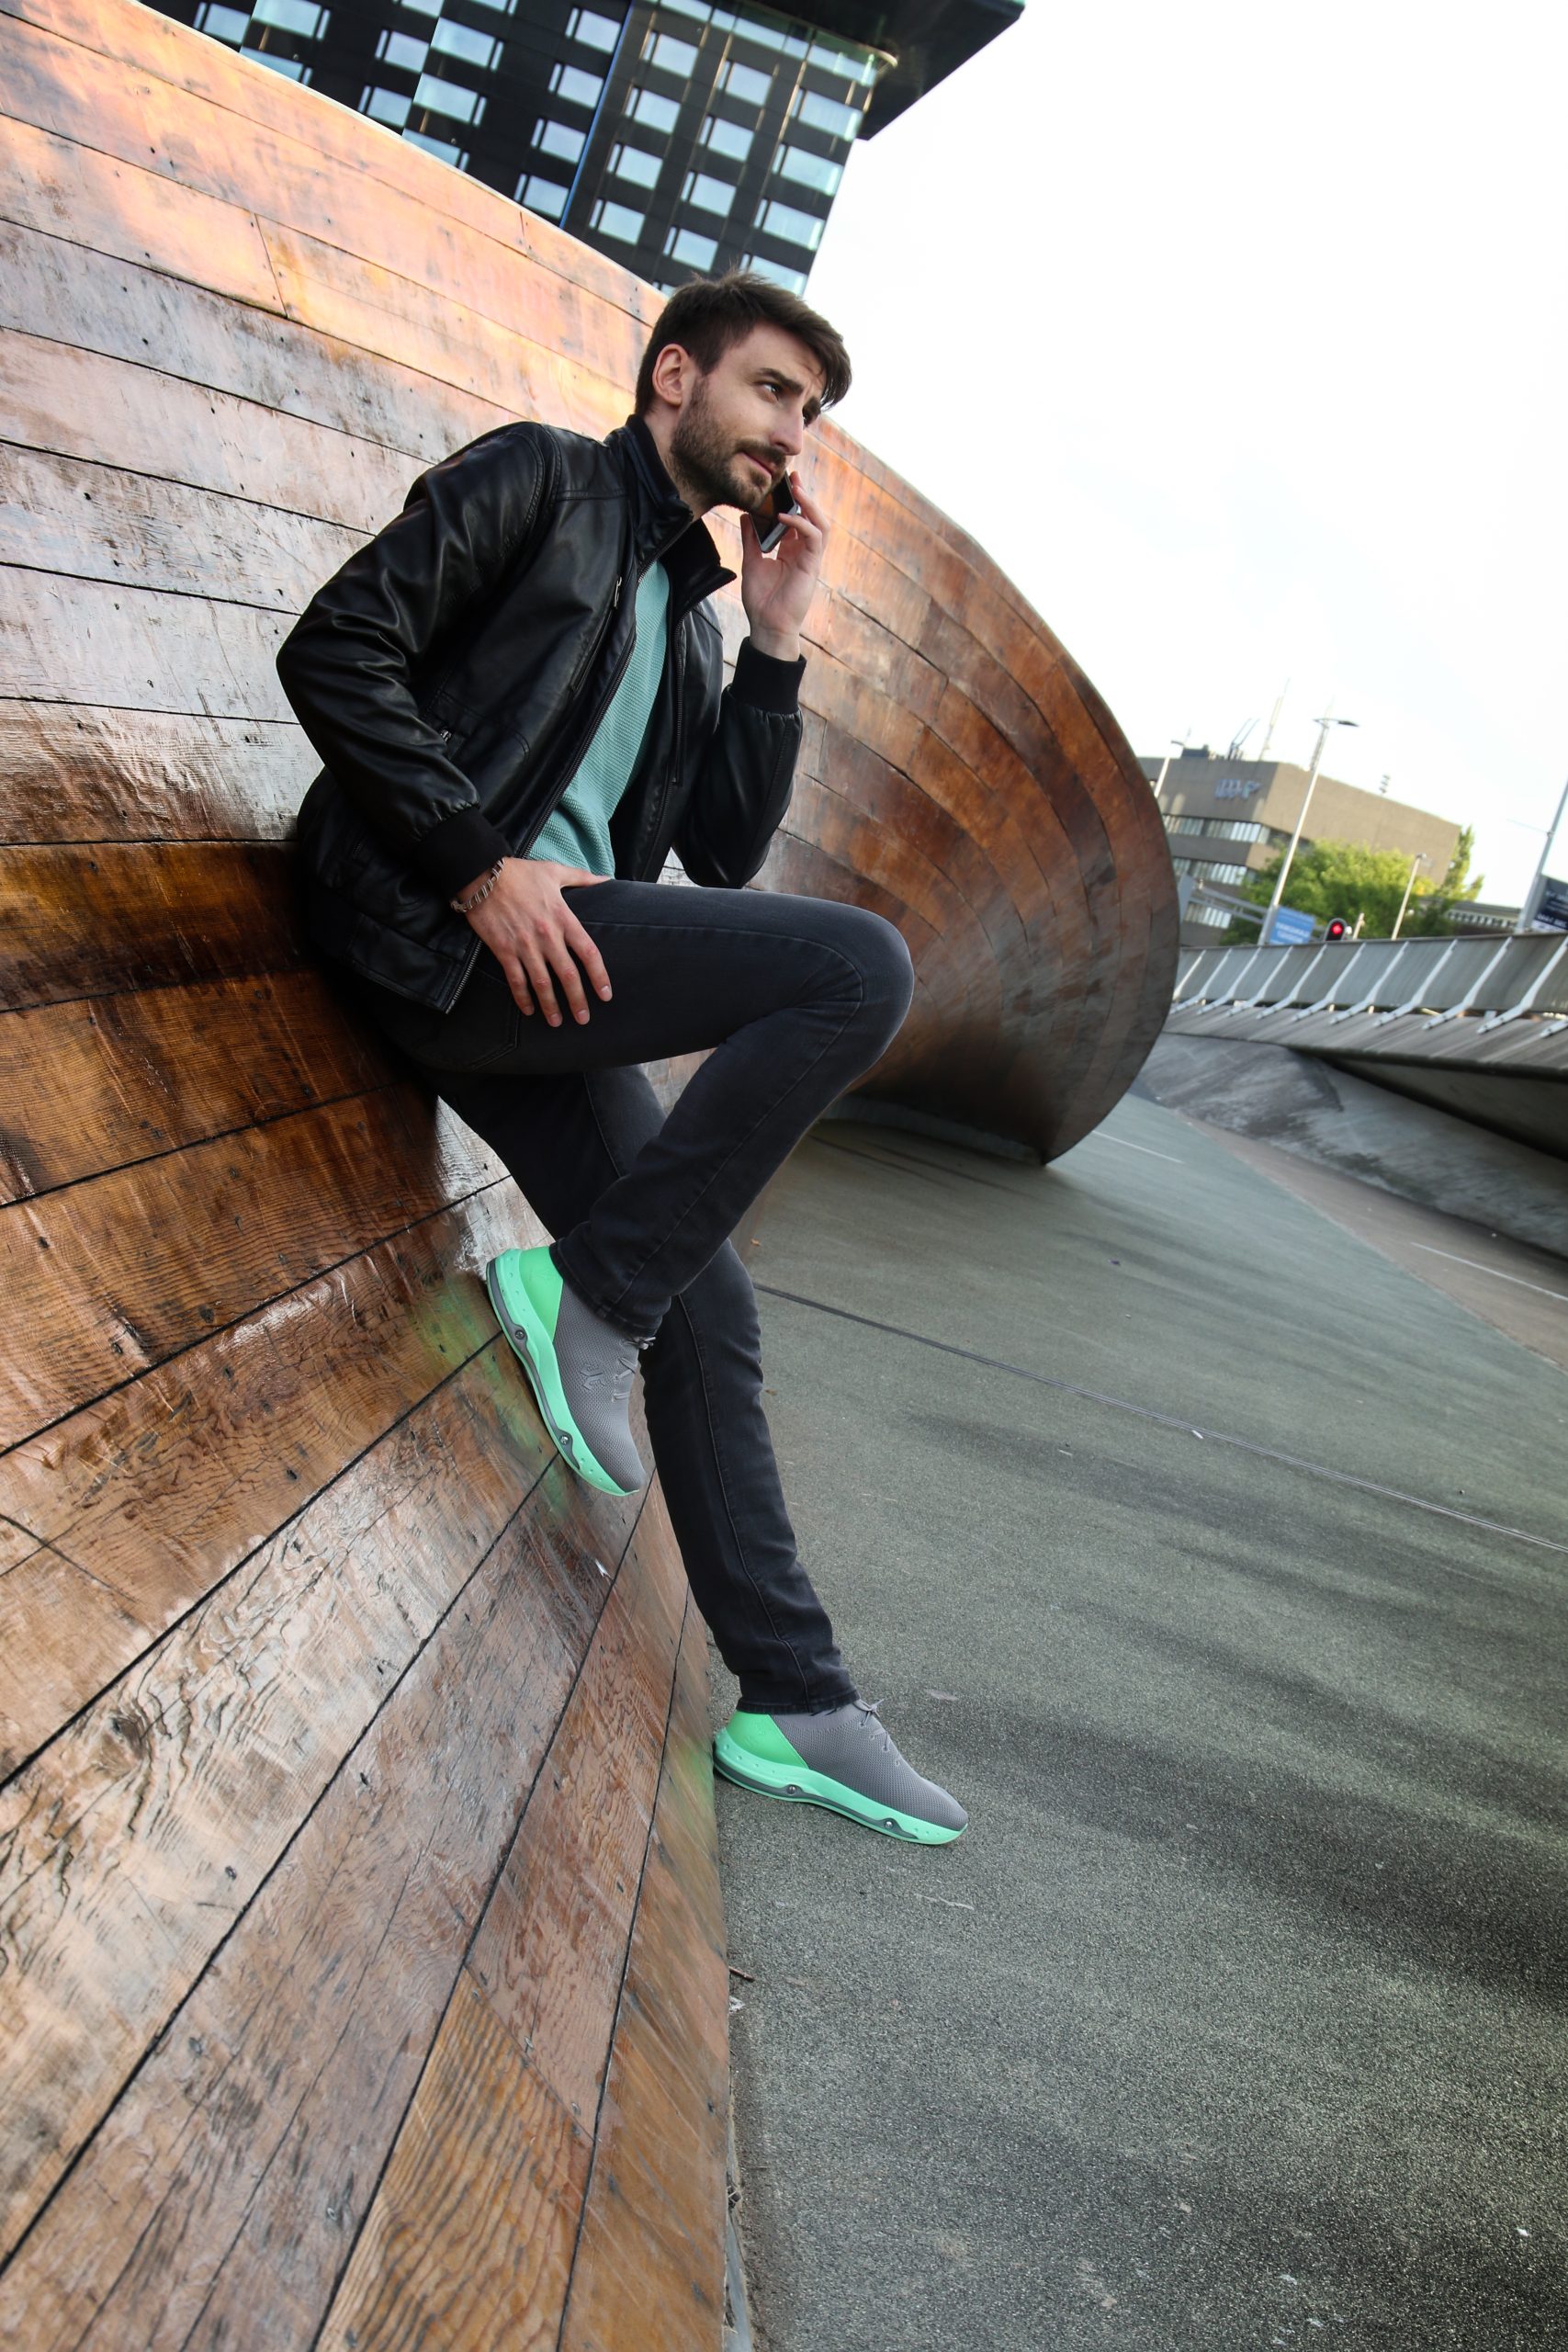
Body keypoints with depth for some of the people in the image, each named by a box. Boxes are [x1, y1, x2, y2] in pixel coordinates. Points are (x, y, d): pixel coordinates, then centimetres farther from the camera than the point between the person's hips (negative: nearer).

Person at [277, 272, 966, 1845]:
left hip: (547, 968, 8)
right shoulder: (541, 479, 4)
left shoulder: (686, 618, 26)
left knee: (704, 1312, 3)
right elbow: (335, 648, -9)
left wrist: (775, 641, 11)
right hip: (438, 929, -8)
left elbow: (724, 853, 18)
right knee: (861, 968, -22)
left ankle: (793, 1706, 11)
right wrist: (480, 863, -17)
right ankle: (588, 1290, -13)